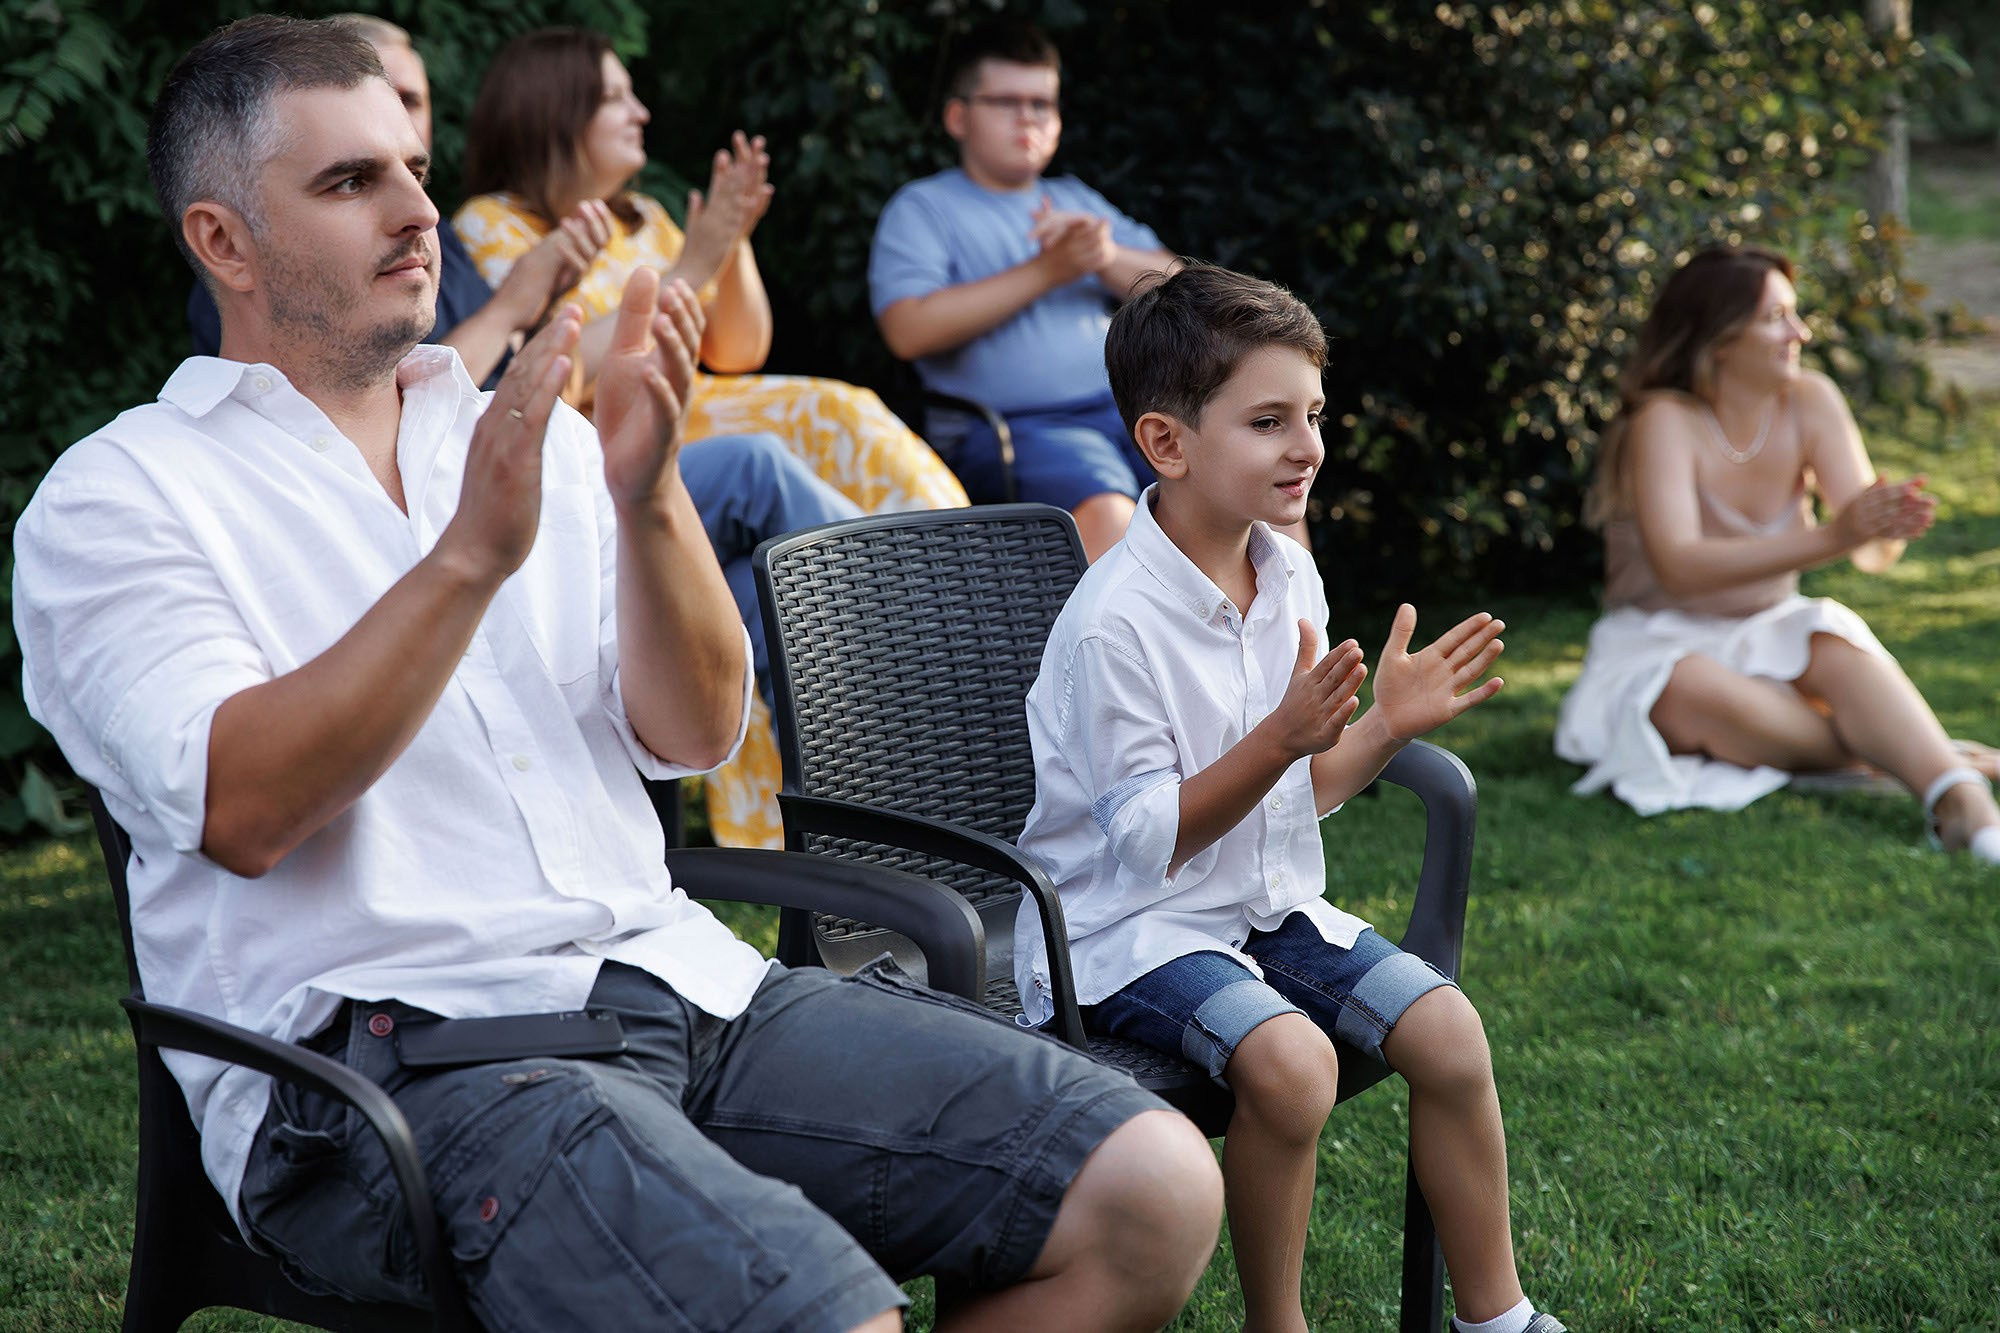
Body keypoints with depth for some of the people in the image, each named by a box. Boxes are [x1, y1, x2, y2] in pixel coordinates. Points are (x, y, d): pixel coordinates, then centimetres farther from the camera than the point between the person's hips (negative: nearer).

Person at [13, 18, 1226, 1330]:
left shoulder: (532, 438, 20)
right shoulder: (117, 499, 4)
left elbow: (695, 734, 10)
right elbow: (244, 810, -13)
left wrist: (647, 496, -7)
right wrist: (472, 554, -20)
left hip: (672, 971, 6)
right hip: (381, 1054, -6)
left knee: (1154, 1188, -11)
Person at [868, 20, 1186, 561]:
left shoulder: (1077, 201, 27)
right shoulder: (922, 208, 11)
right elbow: (909, 330, -7)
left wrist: (1107, 257, -4)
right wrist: (1044, 272, -8)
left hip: (1127, 407, 5)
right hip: (1009, 428, -5)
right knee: (1106, 513, -35)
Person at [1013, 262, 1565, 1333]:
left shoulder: (1289, 577, 3)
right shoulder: (1114, 622, -22)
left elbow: (1301, 792, 11)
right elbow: (1148, 843, -20)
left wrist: (1385, 728, -7)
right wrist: (1282, 738, -30)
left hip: (1264, 902, 8)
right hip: (1127, 926, -8)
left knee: (1445, 1030, -7)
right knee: (1289, 1061, -31)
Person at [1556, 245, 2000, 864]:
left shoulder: (1809, 402, -4)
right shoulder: (1665, 422, -17)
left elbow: (1871, 552, -10)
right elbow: (1678, 566, -32)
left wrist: (1887, 527, -37)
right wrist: (1829, 538, -42)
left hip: (1769, 639, 3)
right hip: (1660, 647, -3)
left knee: (1836, 638, -32)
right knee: (1693, 689, -39)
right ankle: (1902, 748, -29)